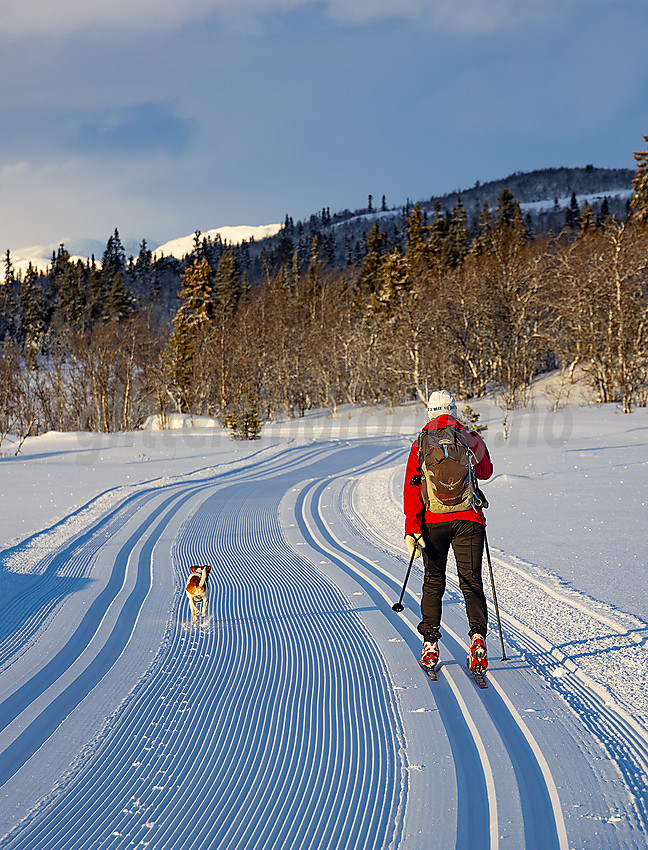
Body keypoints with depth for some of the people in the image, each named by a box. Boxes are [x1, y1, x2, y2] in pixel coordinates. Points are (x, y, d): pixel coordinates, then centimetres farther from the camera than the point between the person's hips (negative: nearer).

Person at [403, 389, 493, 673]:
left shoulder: (420, 446, 1)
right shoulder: (473, 441, 3)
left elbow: (412, 489, -6)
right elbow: (486, 472, 23)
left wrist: (412, 530, -8)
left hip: (434, 522, 0)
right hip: (468, 519, 0)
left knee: (433, 582, 13)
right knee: (471, 582, 3)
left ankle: (430, 643, 13)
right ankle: (478, 635, -18)